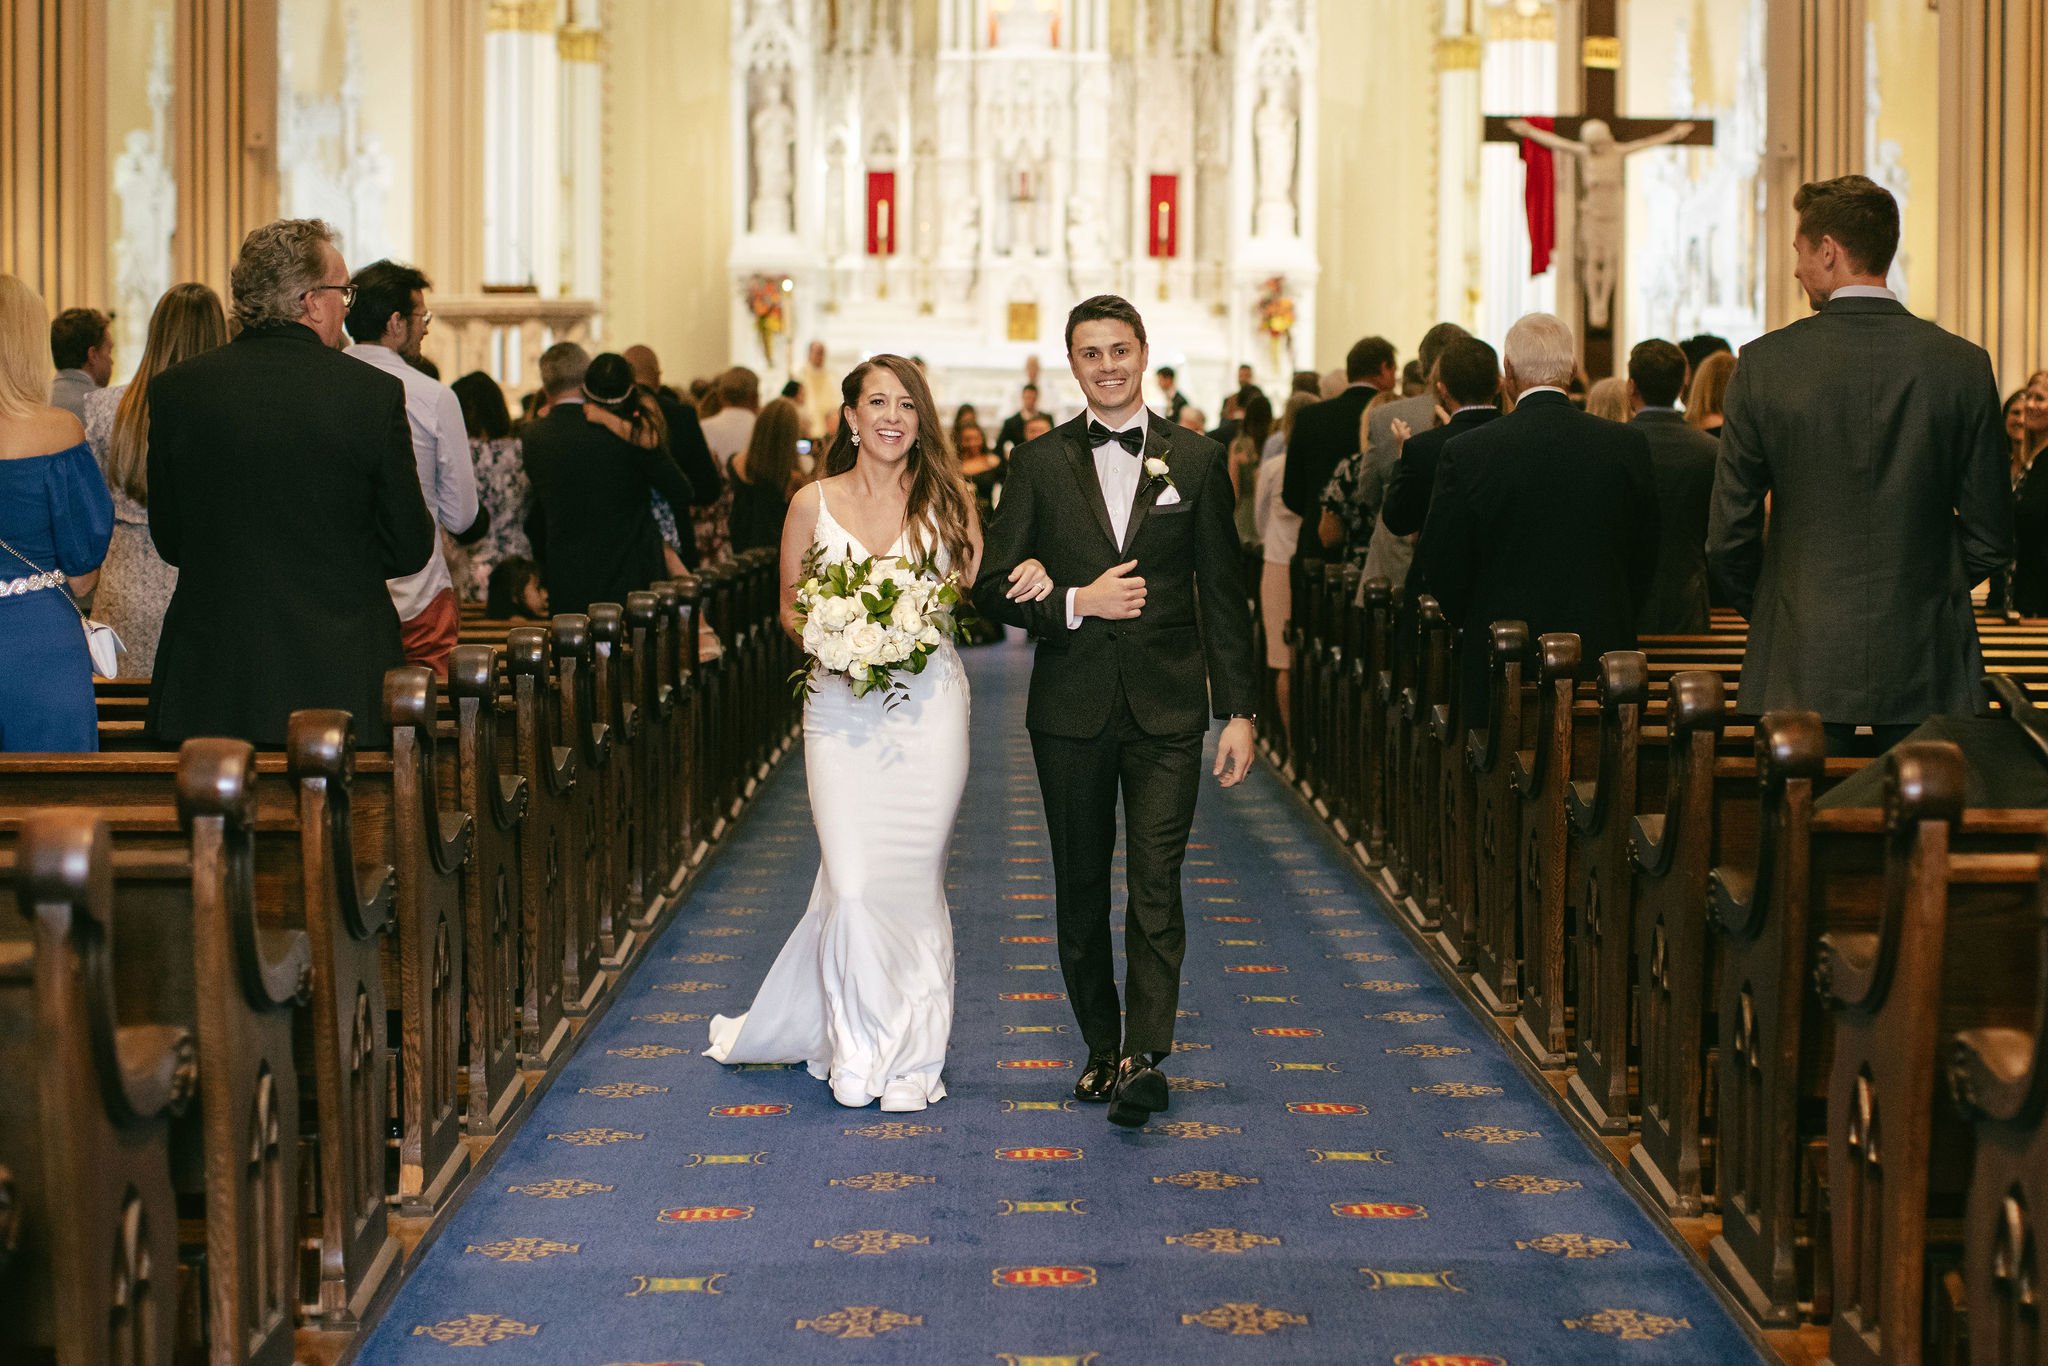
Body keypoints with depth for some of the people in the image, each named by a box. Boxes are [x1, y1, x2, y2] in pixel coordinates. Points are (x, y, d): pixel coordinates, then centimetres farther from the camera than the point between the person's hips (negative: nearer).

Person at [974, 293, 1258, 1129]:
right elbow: (995, 585, 3)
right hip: (1071, 708, 2)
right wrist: (1075, 603, -15)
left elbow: (1224, 594, 4)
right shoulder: (1039, 464, 4)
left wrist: (1238, 710, 0)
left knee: (1156, 887, -10)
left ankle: (1145, 1055, -13)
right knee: (1081, 887, 10)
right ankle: (1101, 1047, 22)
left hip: (1167, 712, -2)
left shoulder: (1196, 460, 4)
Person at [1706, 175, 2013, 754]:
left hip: (1802, 663, -1)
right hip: (1927, 660, 1)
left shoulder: (1766, 362, -6)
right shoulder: (1964, 365, -2)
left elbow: (1729, 533, -2)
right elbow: (1991, 534, 2)